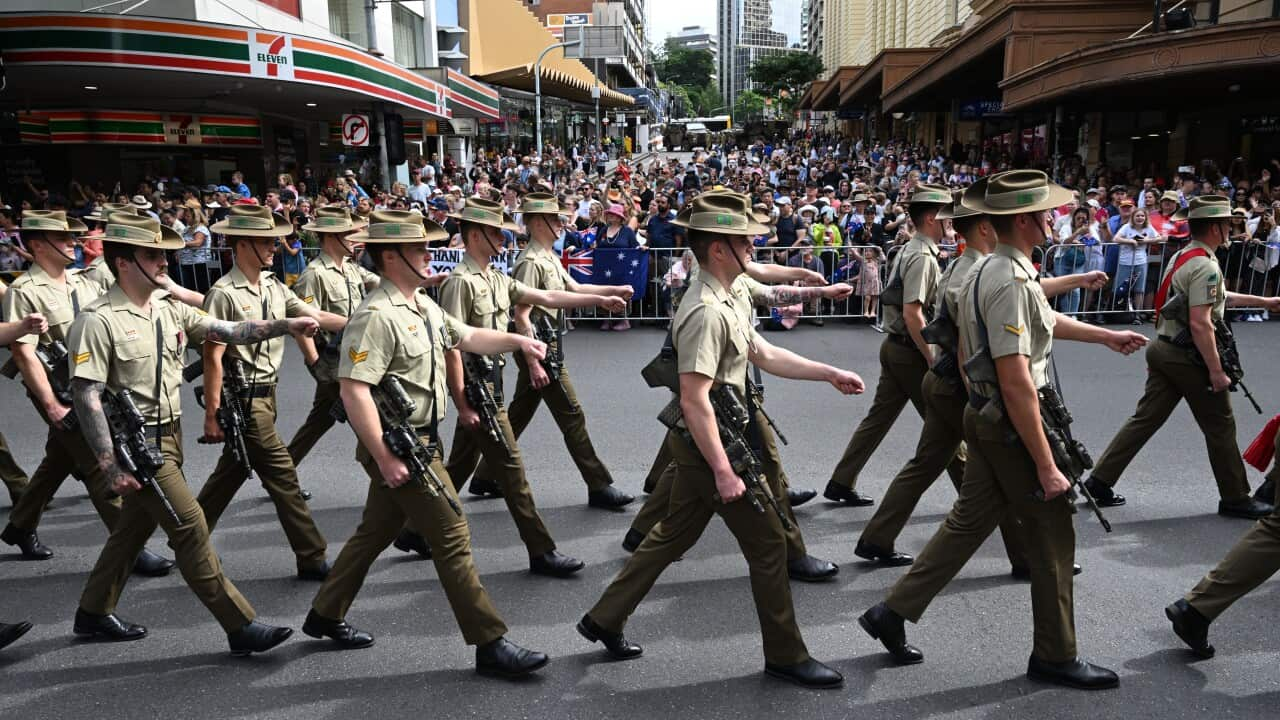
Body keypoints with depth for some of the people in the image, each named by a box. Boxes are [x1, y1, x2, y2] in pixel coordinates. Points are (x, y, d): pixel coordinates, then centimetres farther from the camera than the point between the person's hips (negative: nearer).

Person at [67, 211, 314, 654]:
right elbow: (86, 396, -18)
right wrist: (111, 466, -22)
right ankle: (240, 626, -1)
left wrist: (286, 326, -8)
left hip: (169, 434, 8)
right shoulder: (99, 321, -16)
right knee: (190, 525, -8)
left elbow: (229, 332, 4)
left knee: (136, 526, 19)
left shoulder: (169, 308, 5)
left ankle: (93, 613, 38)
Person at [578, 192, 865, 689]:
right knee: (768, 545, 2)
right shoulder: (706, 312, -23)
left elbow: (766, 355, 17)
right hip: (707, 442, -10)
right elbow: (694, 400, -27)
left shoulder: (723, 303, 10)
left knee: (673, 535, 19)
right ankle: (786, 656, 18)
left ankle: (605, 619, 29)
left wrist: (830, 374, 15)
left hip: (696, 443, 10)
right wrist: (724, 470, -26)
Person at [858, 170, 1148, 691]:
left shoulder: (987, 270, 9)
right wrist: (1046, 464, -23)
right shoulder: (1010, 281, -23)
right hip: (1012, 425, -10)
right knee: (1052, 533, 6)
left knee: (970, 521, 16)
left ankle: (893, 613, 20)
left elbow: (1043, 319, 28)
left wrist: (1107, 337, 36)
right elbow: (1017, 381, -27)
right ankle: (1055, 656, 22)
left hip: (984, 417, 10)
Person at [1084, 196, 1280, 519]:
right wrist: (1216, 371, -20)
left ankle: (1100, 480, 6)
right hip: (1190, 358, -9)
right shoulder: (1205, 265, -18)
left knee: (1145, 419, 8)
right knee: (1220, 427, 7)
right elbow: (1200, 323, -24)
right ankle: (1235, 498, 21)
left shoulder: (1182, 257, 13)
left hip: (1165, 351, 9)